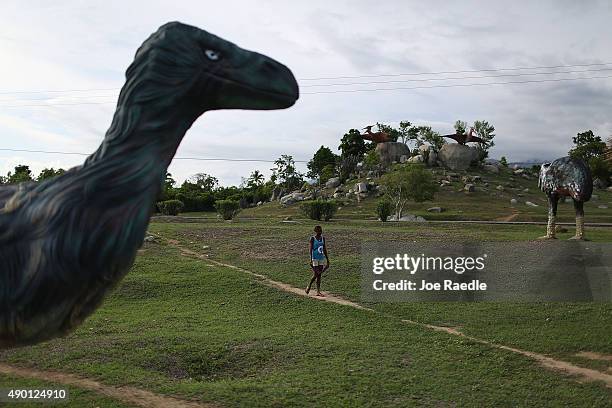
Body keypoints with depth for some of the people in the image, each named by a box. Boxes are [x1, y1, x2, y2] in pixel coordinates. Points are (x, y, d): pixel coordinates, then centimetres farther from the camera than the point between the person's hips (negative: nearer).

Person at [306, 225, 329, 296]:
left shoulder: (323, 238, 9)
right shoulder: (312, 238, -7)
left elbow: (324, 250, 14)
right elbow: (310, 249, -11)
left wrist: (327, 259, 13)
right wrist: (311, 259, -18)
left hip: (321, 258, 6)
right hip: (315, 258, -5)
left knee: (319, 275, 6)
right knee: (315, 274, -8)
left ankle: (318, 291, 9)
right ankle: (309, 286, 16)